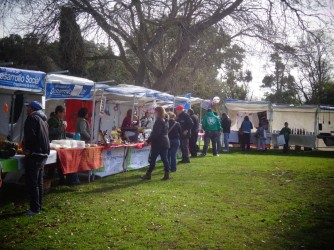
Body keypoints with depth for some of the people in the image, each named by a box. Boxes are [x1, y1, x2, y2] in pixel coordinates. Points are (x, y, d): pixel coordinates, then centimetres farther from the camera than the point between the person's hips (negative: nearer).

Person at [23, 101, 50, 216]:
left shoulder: (32, 118, -10)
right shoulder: (43, 119, 18)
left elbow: (30, 135, -21)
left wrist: (27, 149, -13)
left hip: (34, 155, -9)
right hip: (43, 154, 9)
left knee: (32, 183, -5)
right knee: (39, 182, 14)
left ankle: (35, 209, -4)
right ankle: (38, 206, 20)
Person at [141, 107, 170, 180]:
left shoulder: (159, 121, -15)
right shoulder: (165, 121, 13)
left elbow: (155, 133, -21)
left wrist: (148, 141, -18)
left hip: (158, 143, -8)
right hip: (165, 142, 9)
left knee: (152, 159, 1)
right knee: (164, 158, 7)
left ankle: (148, 174, 8)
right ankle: (167, 174, 4)